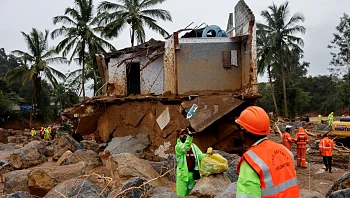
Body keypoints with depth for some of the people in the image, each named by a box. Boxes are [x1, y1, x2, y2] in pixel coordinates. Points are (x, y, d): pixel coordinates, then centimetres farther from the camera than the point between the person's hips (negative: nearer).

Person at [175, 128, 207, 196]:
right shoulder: (178, 146, -1)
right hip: (183, 173, -5)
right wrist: (190, 136, -33)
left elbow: (200, 156, 5)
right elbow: (185, 147, -23)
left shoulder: (193, 146, 14)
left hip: (193, 173, 5)